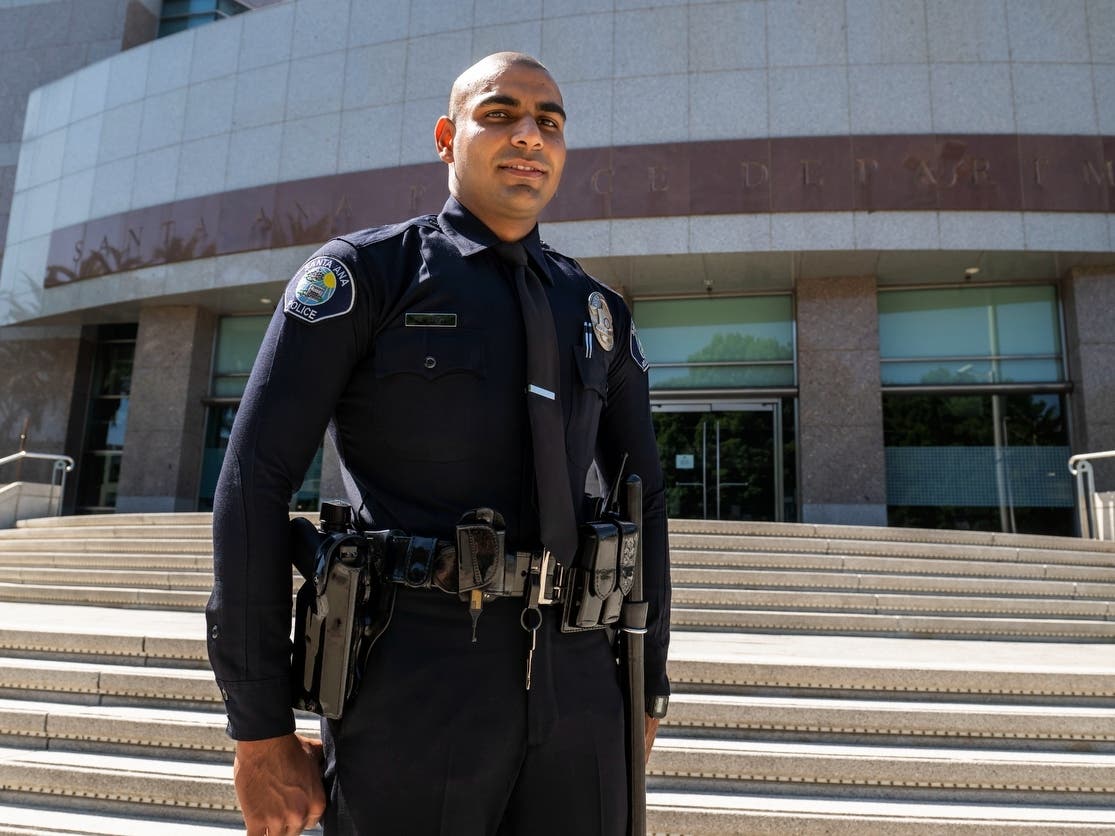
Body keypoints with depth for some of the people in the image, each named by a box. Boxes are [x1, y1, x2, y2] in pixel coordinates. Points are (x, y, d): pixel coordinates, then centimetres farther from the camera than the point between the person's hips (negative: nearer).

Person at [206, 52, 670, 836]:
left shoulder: (597, 312, 13)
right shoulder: (362, 273, -2)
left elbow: (644, 501, 17)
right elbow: (254, 483, -7)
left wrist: (646, 689, 14)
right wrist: (261, 733, -9)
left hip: (571, 689, 5)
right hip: (409, 688, -4)